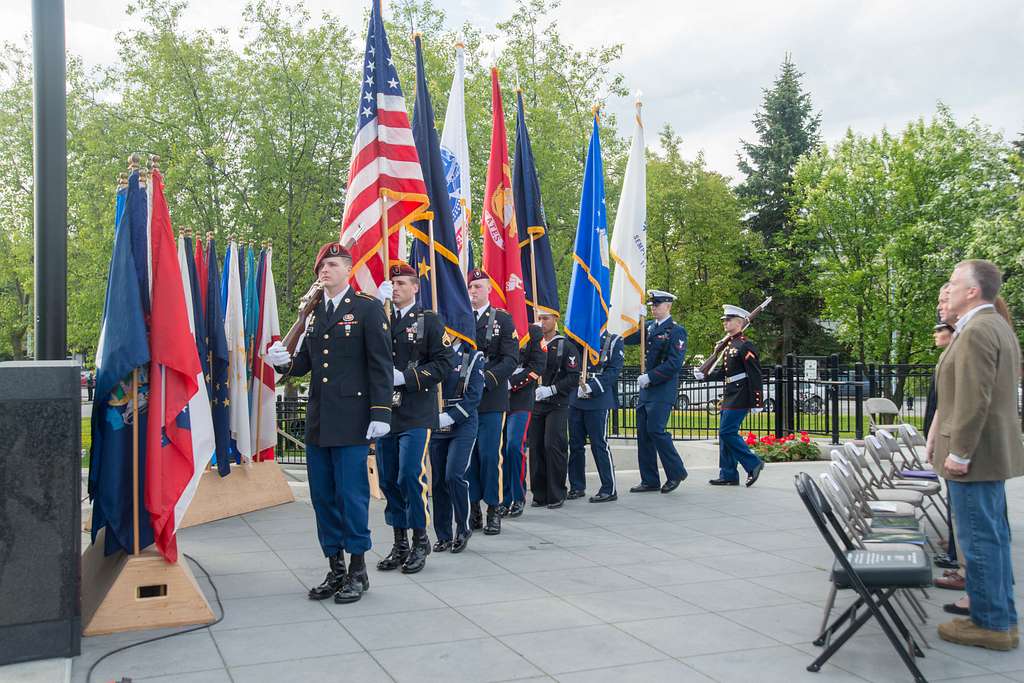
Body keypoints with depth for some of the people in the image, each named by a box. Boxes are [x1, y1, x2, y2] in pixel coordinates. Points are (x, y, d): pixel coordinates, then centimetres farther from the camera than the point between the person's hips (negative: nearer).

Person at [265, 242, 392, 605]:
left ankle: (358, 571, 12)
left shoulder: (368, 308, -3)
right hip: (318, 419, 6)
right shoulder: (313, 312, 15)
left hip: (351, 419, -6)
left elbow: (380, 363, -8)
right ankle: (335, 569, 22)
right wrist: (284, 361, -7)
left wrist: (381, 412, -14)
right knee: (323, 496, 11)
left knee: (351, 494, -2)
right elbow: (306, 361, 16)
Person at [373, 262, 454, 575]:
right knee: (388, 480, 8)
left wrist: (405, 377, -15)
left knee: (410, 476, -9)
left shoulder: (429, 320, 2)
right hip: (385, 411, 5)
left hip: (416, 414, -5)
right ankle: (400, 543, 20)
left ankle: (420, 540, 8)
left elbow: (444, 363, -5)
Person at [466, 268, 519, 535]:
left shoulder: (503, 319, 3)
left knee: (490, 455, -3)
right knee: (468, 454, 6)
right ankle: (473, 508, 15)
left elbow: (510, 359, -4)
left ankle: (493, 510, 6)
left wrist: (486, 379, -16)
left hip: (491, 399, -3)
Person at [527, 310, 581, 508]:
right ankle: (539, 494, 12)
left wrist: (551, 389, -17)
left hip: (557, 405, -4)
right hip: (535, 405, 4)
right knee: (535, 447, 3)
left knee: (553, 446, -9)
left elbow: (573, 378, -8)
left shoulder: (566, 346, -1)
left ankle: (556, 495, 1)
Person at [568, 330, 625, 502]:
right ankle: (577, 487, 19)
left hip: (598, 401, -5)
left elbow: (614, 370, -10)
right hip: (576, 399, 5)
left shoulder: (614, 341, -1)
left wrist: (592, 388, -18)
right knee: (575, 444, 8)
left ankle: (609, 489, 3)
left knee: (599, 444, -5)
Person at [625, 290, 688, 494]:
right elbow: (628, 337, 9)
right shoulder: (649, 326, 14)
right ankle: (649, 481, 14)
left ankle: (676, 472, 5)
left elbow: (674, 364, -16)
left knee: (655, 429, -12)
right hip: (647, 389, 8)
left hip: (663, 389, -7)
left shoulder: (676, 331, -8)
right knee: (643, 433, 6)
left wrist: (650, 377, -17)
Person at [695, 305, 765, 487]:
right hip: (730, 396, 10)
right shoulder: (729, 344, 15)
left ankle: (753, 463, 2)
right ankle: (728, 475, 15)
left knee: (727, 432, -11)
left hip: (740, 397, -10)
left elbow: (755, 375, -16)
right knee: (725, 433, 9)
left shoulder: (745, 345, -13)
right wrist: (703, 375, 7)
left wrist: (756, 402, -19)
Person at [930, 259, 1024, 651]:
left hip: (974, 454, -10)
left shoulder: (977, 331, -18)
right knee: (992, 535, 17)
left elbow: (973, 400, -24)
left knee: (979, 539, -3)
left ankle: (991, 624, 5)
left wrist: (958, 453, -19)